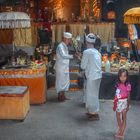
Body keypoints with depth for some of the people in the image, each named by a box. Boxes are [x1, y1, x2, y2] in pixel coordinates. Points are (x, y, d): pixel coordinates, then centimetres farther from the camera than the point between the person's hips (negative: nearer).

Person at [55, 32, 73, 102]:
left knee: (65, 81, 13)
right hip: (61, 67, -10)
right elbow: (63, 56, -34)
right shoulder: (60, 46, -19)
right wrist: (72, 56, -43)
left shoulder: (65, 46, 12)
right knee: (60, 81, -2)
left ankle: (63, 96, 23)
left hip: (65, 67, 10)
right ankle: (60, 96, 8)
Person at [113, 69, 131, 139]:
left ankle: (121, 133, 15)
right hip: (118, 102, 5)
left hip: (124, 102, -5)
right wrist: (114, 104, 9)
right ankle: (120, 130, 37)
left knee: (124, 118, 7)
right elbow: (116, 95, 5)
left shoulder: (128, 85, -16)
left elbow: (128, 96, -10)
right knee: (118, 117, 18)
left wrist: (128, 106, -8)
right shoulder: (118, 84, -2)